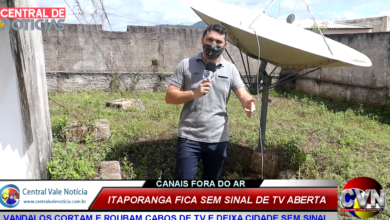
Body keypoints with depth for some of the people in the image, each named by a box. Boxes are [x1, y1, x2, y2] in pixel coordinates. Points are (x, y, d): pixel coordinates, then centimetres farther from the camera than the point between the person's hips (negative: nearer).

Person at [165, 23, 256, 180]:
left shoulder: (230, 69, 5)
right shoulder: (186, 65, -1)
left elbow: (242, 94, -5)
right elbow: (169, 97, -4)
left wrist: (248, 103, -29)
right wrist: (193, 93, -20)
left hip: (218, 139, 3)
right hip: (189, 138, -2)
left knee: (211, 179, 18)